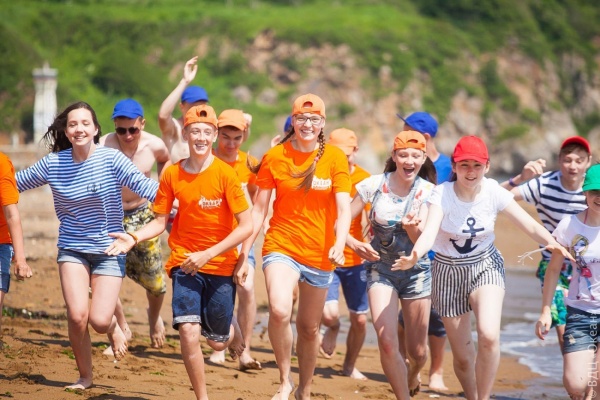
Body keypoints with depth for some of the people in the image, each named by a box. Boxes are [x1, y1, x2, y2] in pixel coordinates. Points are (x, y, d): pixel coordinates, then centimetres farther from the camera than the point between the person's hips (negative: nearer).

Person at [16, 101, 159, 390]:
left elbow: (142, 185, -22)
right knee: (77, 314, -14)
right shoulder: (53, 163, -2)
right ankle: (85, 375, 11)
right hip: (72, 250, 2)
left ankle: (113, 327, 29)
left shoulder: (111, 159, -11)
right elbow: (15, 182, 11)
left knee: (99, 320, -12)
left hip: (109, 250, -2)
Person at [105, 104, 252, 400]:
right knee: (188, 332, -17)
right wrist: (134, 238, -16)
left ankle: (233, 328, 47)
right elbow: (160, 222, 4)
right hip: (185, 263, 1)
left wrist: (208, 254, -17)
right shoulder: (172, 175, -3)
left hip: (221, 265, -1)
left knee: (218, 342, 9)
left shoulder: (225, 174, -13)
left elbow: (246, 226, -12)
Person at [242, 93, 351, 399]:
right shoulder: (275, 157, -2)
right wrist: (244, 252, 0)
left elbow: (343, 208, -8)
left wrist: (339, 243, -26)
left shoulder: (335, 157, -2)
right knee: (279, 311, -26)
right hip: (281, 246, -1)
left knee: (309, 327, 12)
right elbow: (259, 209, 3)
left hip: (319, 254, 1)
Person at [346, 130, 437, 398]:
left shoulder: (428, 191, -7)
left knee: (417, 351, 7)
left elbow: (421, 239, -14)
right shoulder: (374, 185, -9)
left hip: (417, 270, 1)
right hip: (381, 269, -1)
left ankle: (412, 378, 44)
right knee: (387, 342, -19)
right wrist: (355, 244, -26)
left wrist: (411, 227, -37)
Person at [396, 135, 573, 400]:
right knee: (462, 355, 3)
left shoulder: (494, 193, -13)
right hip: (448, 271, 0)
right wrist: (414, 256, -55)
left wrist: (551, 243, -37)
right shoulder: (442, 194, -18)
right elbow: (429, 231, -33)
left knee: (489, 336, -24)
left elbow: (529, 224, -16)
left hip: (486, 266, 0)